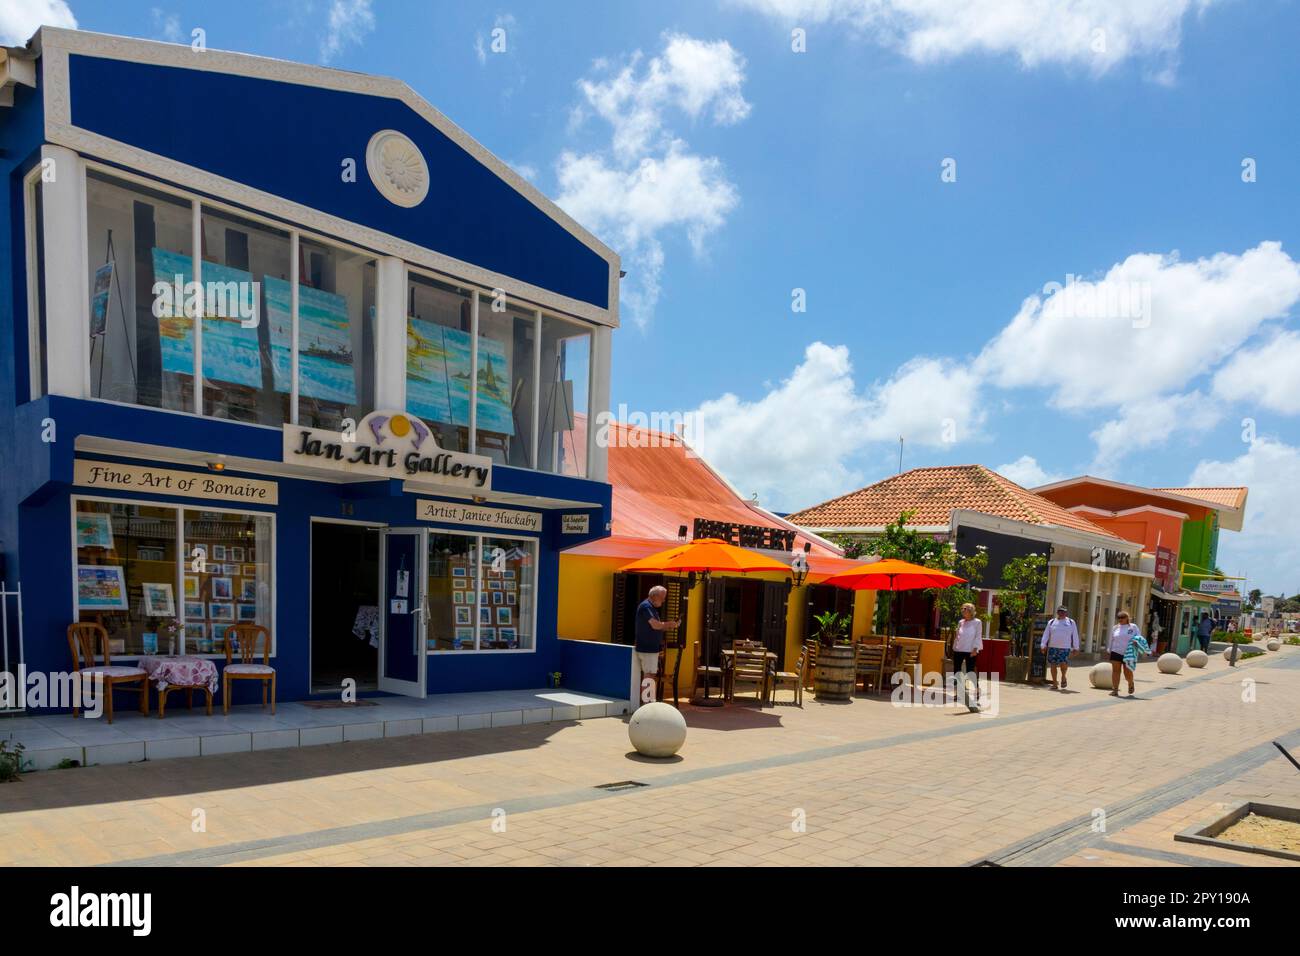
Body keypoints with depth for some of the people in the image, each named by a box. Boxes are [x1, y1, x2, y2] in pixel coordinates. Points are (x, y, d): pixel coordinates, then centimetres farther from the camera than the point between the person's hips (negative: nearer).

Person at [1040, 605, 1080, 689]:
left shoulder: (1071, 623, 9)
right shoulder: (1051, 622, 11)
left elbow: (1075, 636, 10)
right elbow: (1046, 634, 8)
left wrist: (1076, 648, 5)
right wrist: (1043, 645, -1)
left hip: (1065, 648, -2)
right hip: (1052, 647, 2)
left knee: (1063, 663, -16)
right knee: (1053, 665, 0)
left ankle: (1063, 677, 13)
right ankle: (1054, 683, 8)